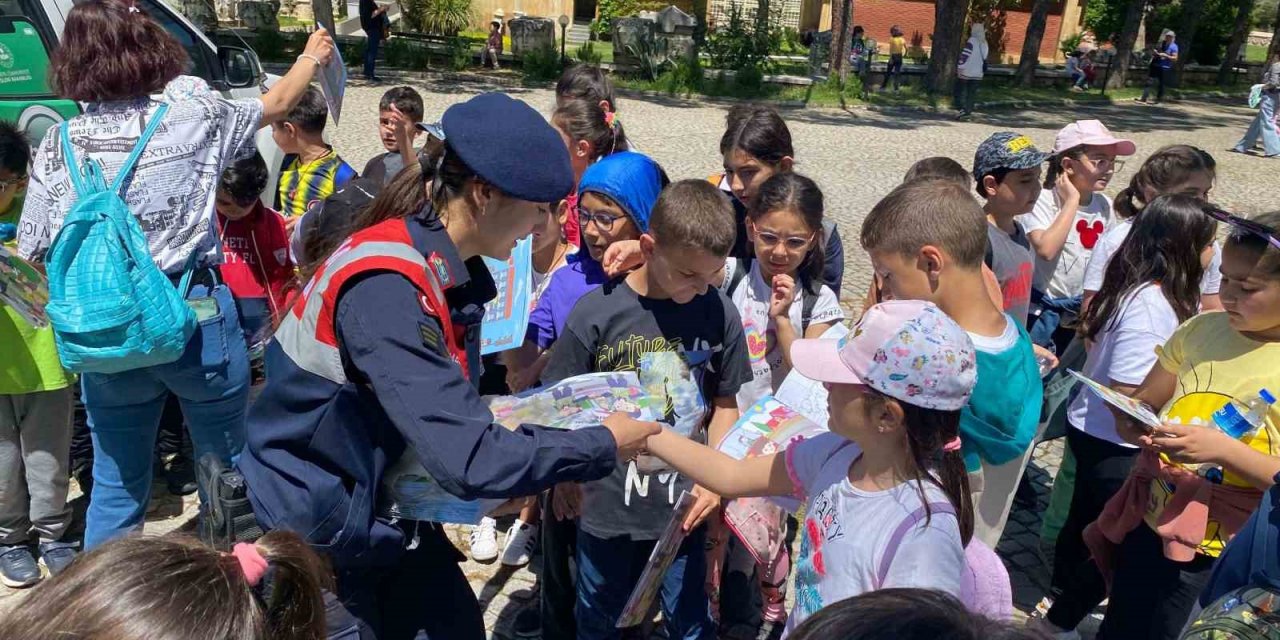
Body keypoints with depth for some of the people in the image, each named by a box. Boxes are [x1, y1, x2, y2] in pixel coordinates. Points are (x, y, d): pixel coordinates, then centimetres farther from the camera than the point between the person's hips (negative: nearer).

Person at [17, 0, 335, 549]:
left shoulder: (58, 144, 0)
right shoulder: (191, 113, -5)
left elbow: (31, 255, 1)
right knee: (225, 466, 16)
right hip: (196, 319, -2)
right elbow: (275, 105, 14)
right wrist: (312, 57, 32)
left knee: (115, 483, 16)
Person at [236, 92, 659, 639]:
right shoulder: (384, 287, -31)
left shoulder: (449, 270, -3)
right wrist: (602, 446, -23)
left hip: (389, 510, 8)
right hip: (317, 529, -7)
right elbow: (468, 459, -35)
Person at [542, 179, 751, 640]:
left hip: (685, 507, 1)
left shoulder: (719, 314, -10)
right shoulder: (597, 313, -17)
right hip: (608, 506, -1)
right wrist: (567, 480, 0)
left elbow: (725, 404, 2)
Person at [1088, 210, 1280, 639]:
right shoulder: (1202, 329, -2)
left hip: (1222, 554, -4)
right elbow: (1144, 400, 9)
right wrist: (1131, 419, -13)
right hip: (1146, 523, 4)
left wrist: (1224, 449, -28)